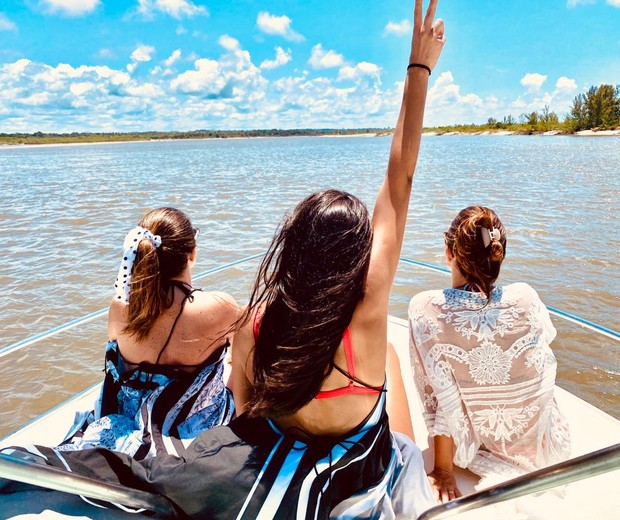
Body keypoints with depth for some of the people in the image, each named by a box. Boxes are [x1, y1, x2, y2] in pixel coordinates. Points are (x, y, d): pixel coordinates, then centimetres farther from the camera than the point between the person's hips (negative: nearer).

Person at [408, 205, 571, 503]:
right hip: (535, 442, 0)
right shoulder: (526, 299, -22)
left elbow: (439, 398, -22)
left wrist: (443, 471, -8)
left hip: (474, 442, 0)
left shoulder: (425, 310, -28)